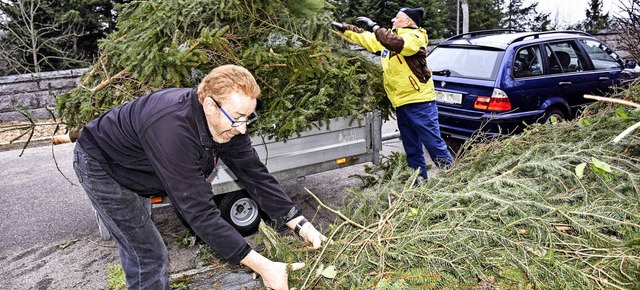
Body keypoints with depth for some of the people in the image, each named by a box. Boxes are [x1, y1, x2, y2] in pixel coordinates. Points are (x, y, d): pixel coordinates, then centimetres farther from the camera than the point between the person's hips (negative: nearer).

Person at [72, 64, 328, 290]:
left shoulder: (226, 121, -20)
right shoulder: (173, 129, -44)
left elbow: (254, 173, -16)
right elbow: (199, 211, -44)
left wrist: (300, 224, -24)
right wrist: (261, 266, -43)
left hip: (133, 168, 8)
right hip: (100, 165, -8)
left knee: (136, 248, 25)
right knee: (150, 256, -7)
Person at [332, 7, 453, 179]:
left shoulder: (414, 37, -9)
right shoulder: (389, 38, 17)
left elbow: (396, 44, -29)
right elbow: (366, 38, 26)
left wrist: (374, 26, -22)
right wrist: (345, 28, 23)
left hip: (419, 102, -8)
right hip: (401, 104, 9)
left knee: (434, 143, -8)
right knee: (412, 149, 13)